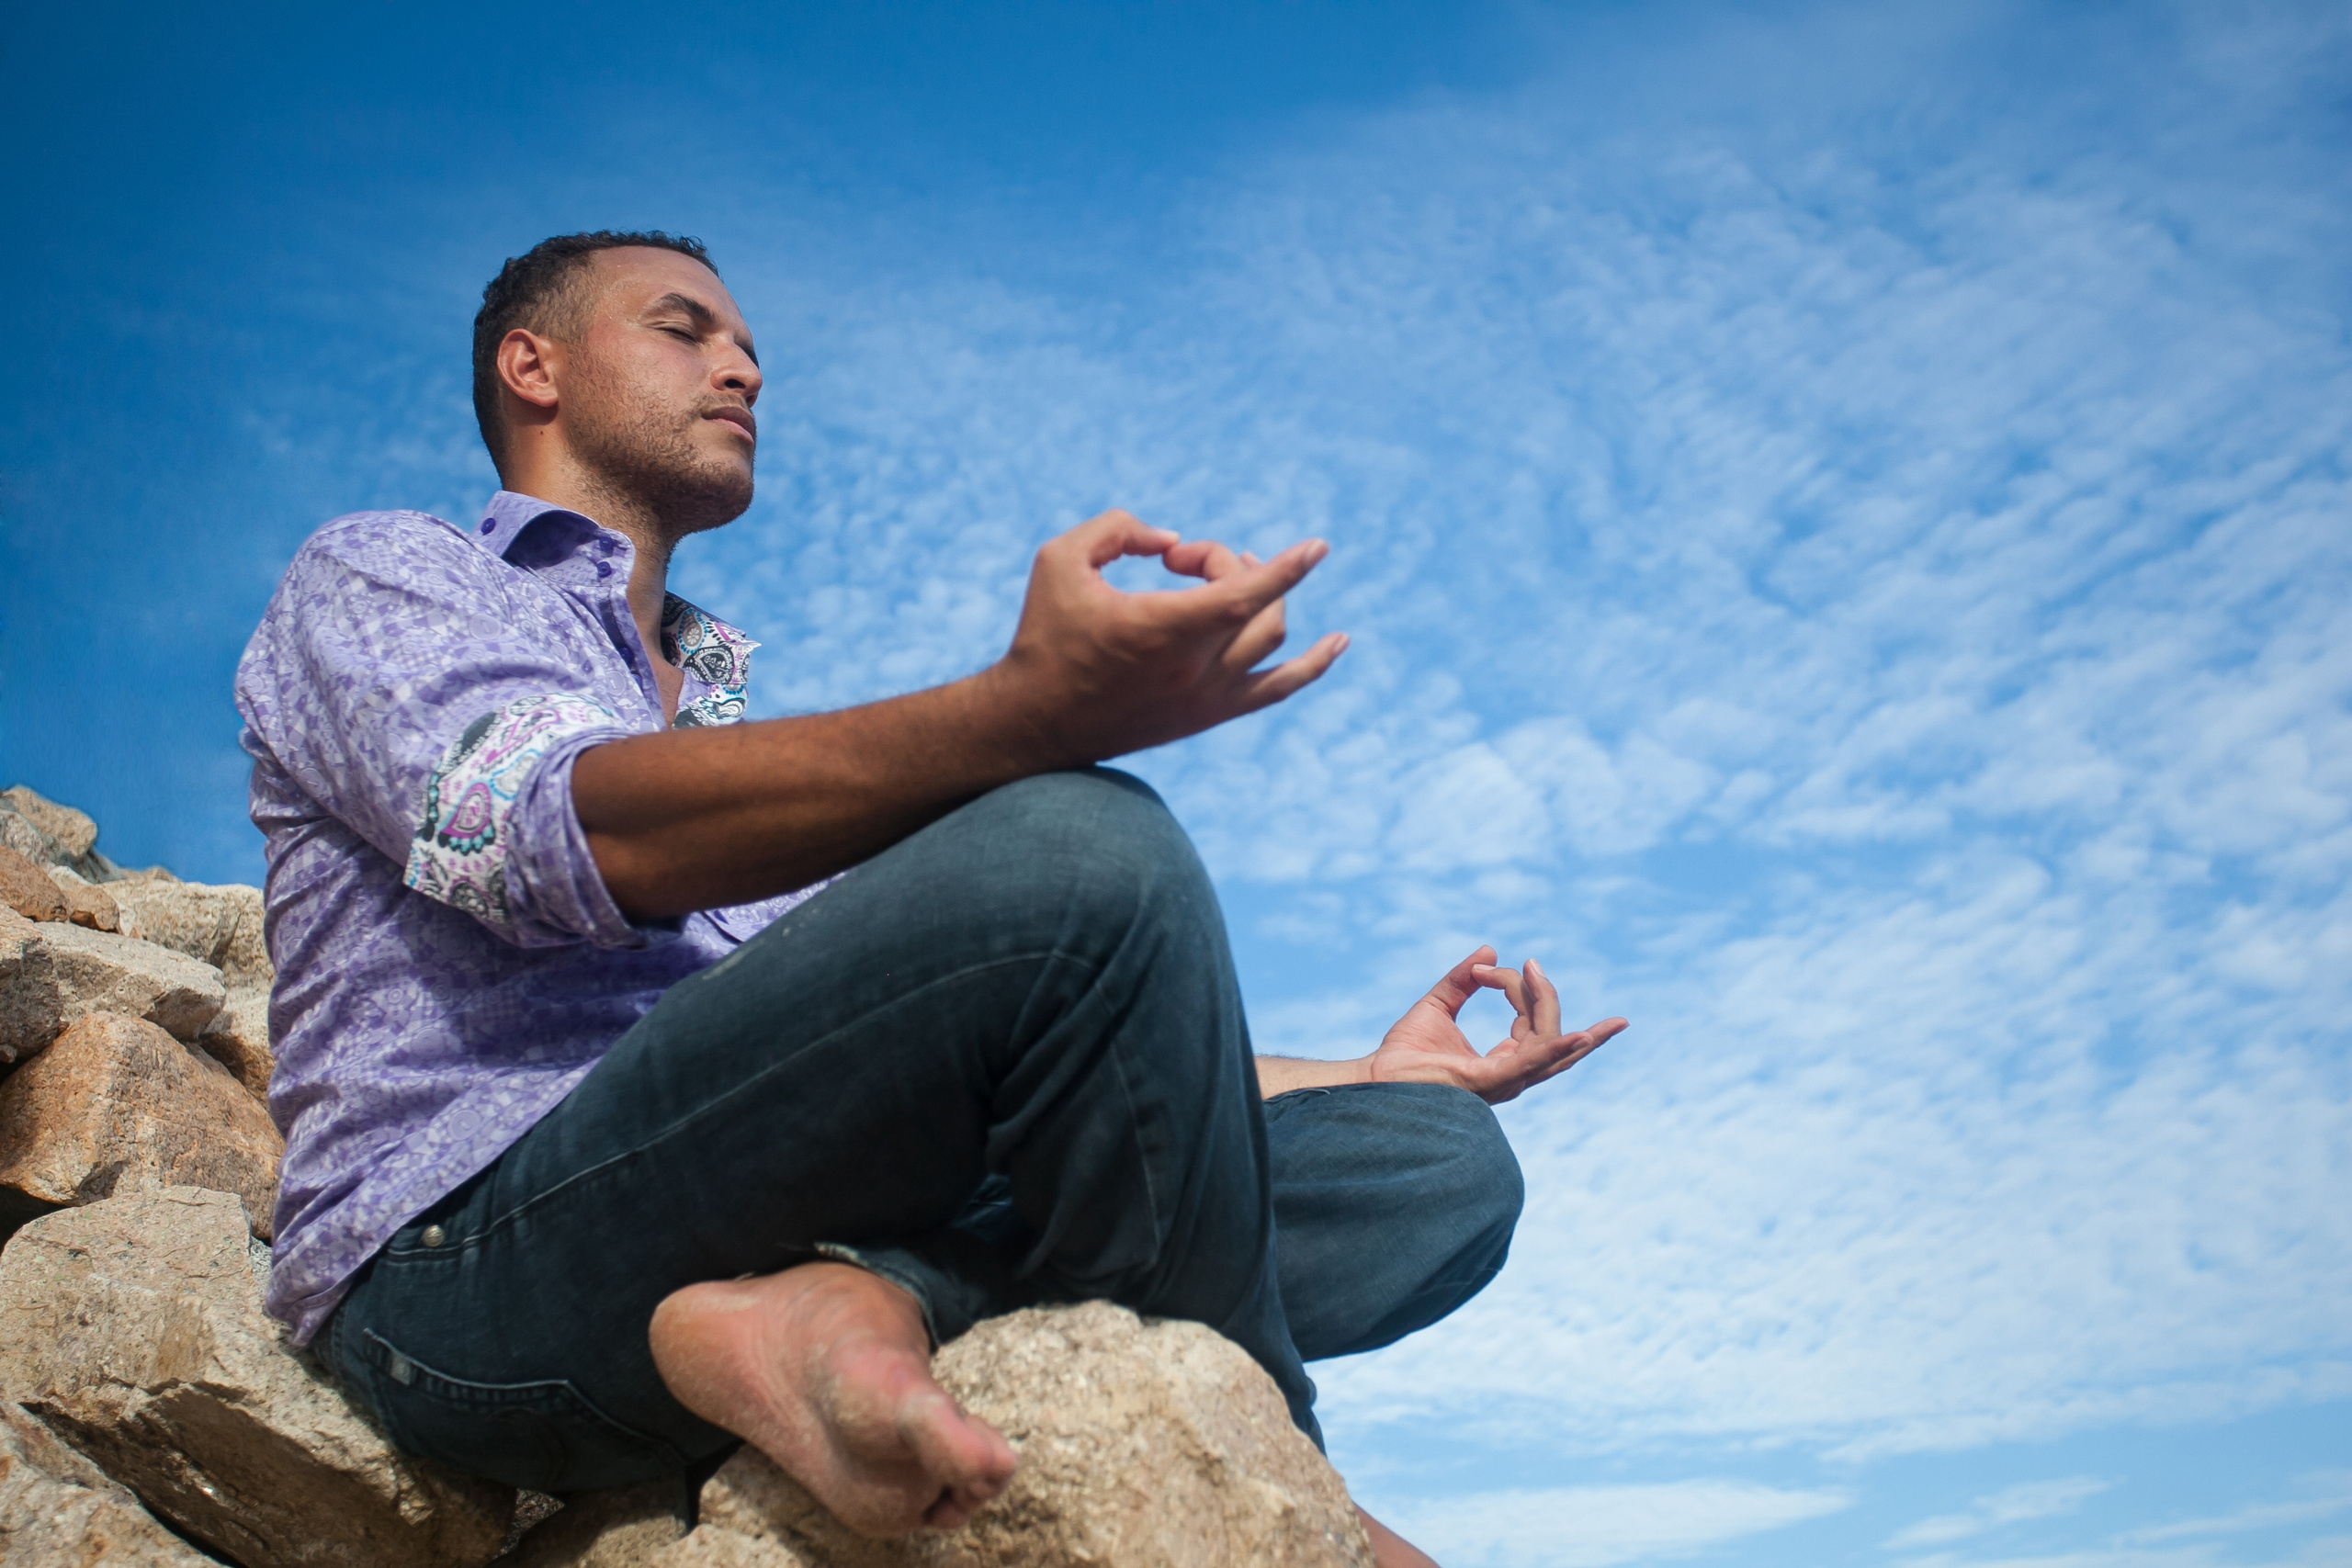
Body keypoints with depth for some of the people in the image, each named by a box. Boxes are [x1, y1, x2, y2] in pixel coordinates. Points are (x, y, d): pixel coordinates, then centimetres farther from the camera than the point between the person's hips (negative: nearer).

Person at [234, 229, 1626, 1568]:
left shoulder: (731, 719, 34)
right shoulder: (380, 574, 12)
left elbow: (931, 1059, 28)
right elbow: (573, 831, -12)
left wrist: (1359, 1081, 22)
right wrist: (1033, 708, -29)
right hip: (475, 1250, -6)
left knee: (1445, 1164, -7)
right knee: (1078, 849, -28)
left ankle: (848, 1303, -29)